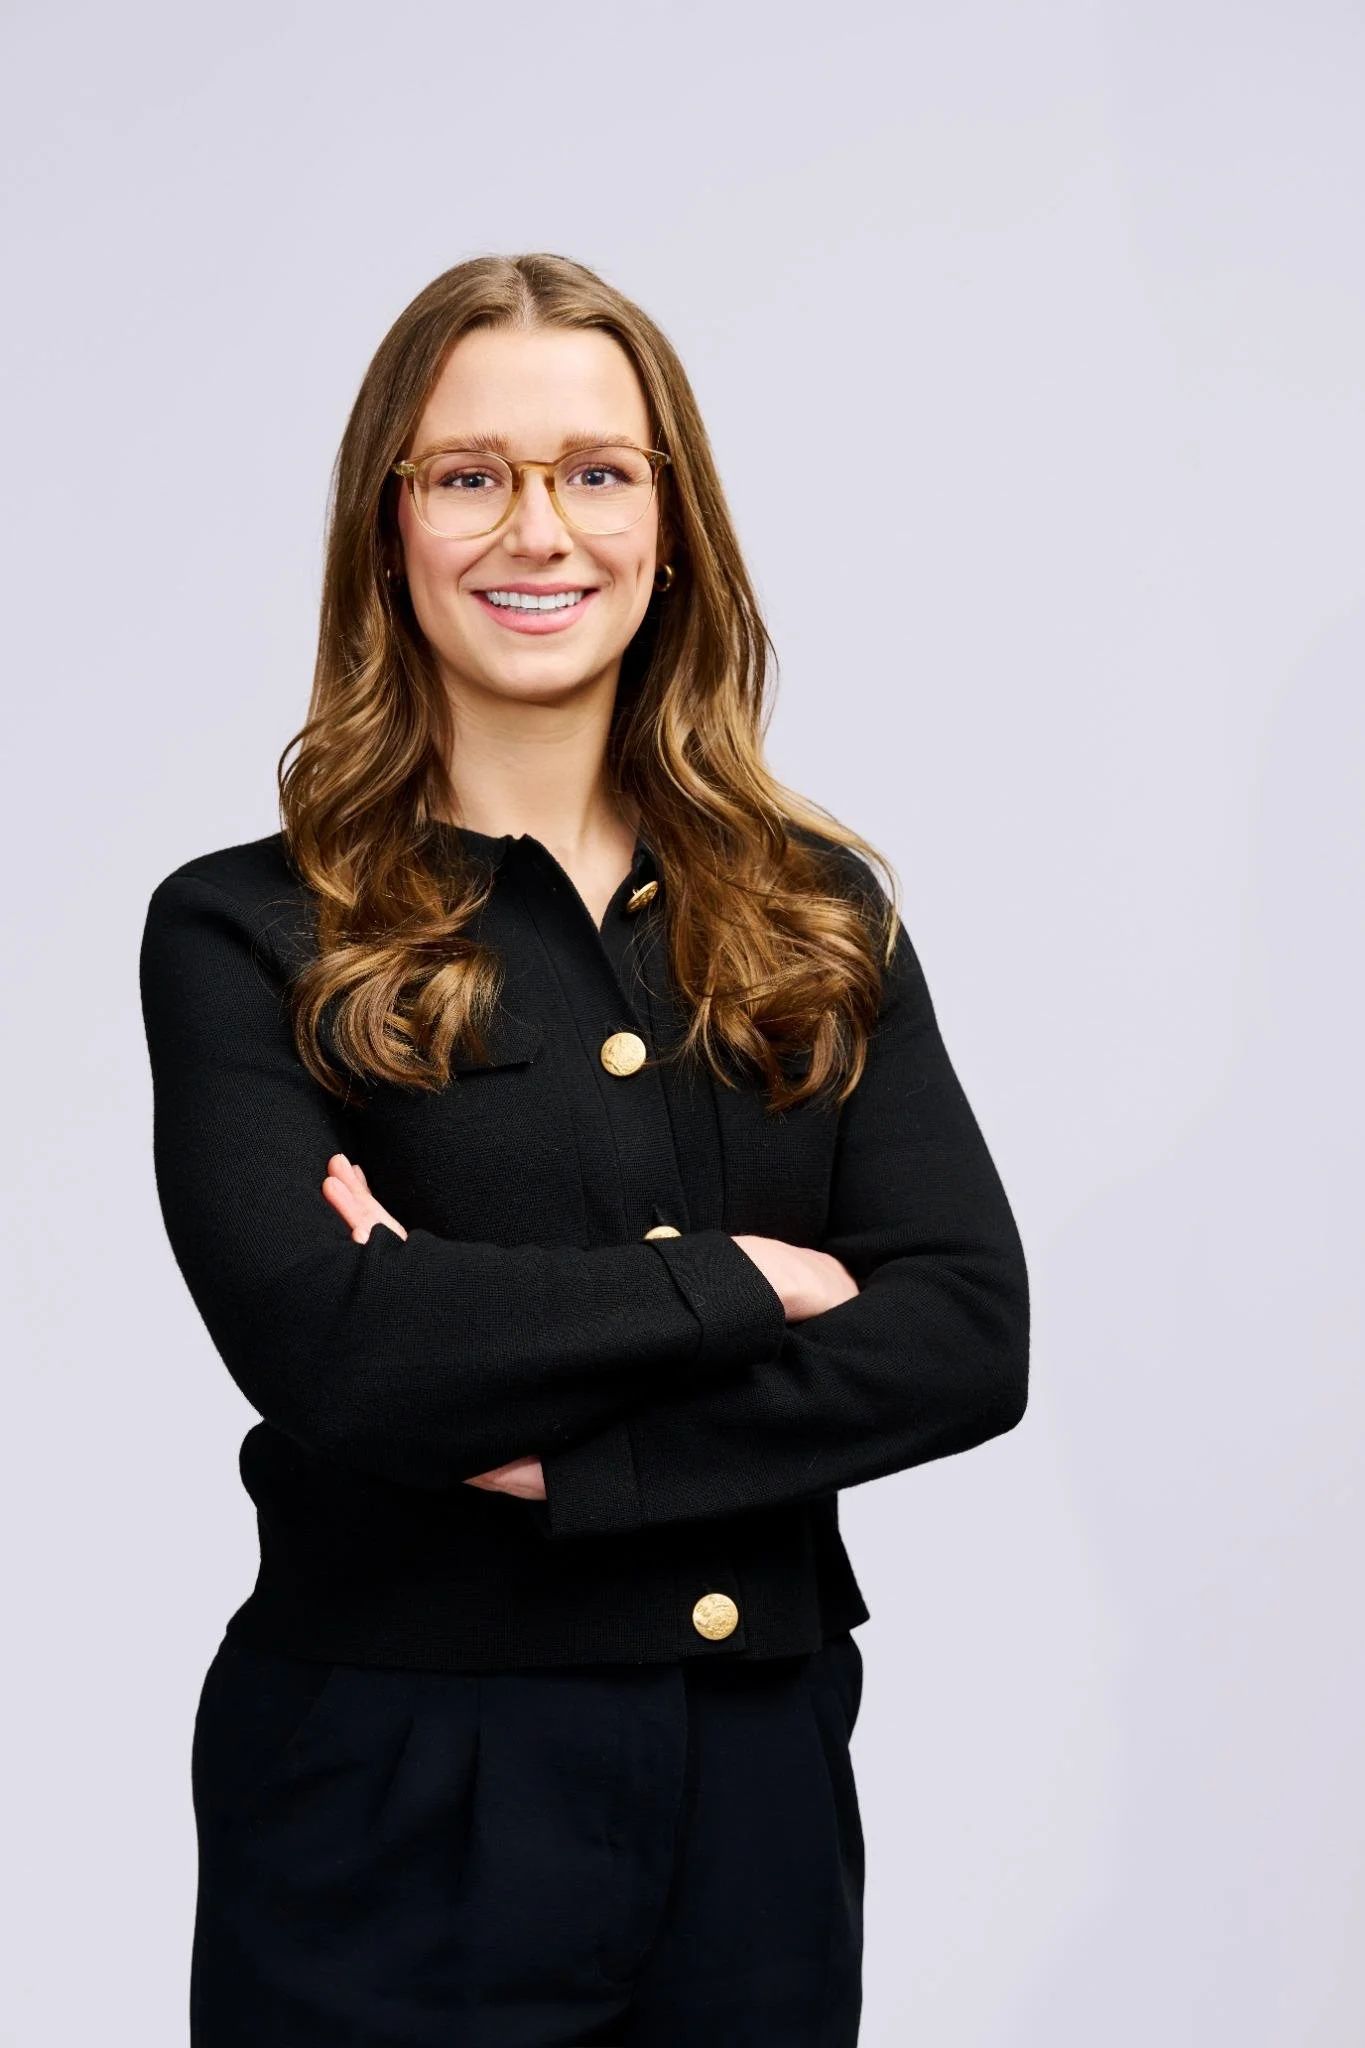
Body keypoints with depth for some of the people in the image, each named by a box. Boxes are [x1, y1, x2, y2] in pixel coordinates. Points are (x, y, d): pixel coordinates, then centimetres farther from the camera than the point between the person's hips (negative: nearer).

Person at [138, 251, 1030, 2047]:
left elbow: (971, 1336, -6)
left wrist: (559, 1446, -16)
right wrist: (735, 1286, -11)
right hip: (394, 1810, -3)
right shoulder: (247, 934, -4)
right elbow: (317, 1346, -20)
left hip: (767, 1782, 3)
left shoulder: (821, 910, 6)